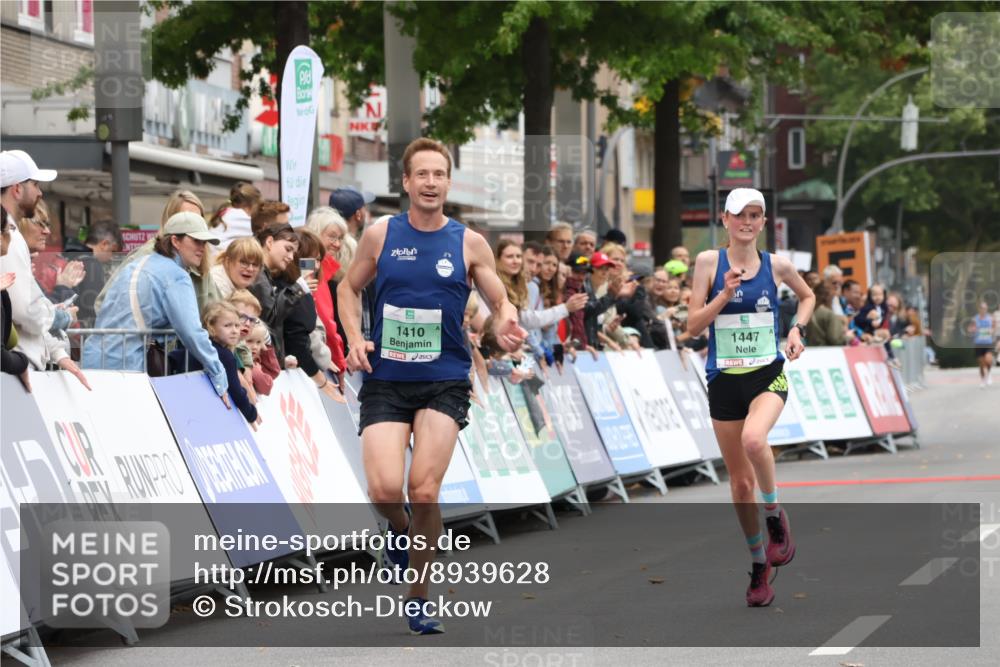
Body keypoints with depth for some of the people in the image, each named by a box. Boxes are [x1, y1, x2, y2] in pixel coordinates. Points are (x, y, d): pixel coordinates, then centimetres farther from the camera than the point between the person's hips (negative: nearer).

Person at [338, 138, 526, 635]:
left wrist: (505, 327, -14)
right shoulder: (380, 235, 3)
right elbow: (348, 289, 16)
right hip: (385, 380, 0)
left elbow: (501, 302, 9)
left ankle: (418, 598, 8)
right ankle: (399, 528, 22)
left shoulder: (469, 243, 2)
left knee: (424, 492, -9)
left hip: (445, 380, 0)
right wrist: (355, 338, 0)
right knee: (385, 488, -17)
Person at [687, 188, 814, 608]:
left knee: (754, 439, -33)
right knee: (740, 481, 6)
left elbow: (807, 296, 22)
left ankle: (776, 517, -9)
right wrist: (725, 295, -17)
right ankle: (759, 566, 22)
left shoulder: (777, 265, 1)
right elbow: (693, 325, -4)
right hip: (724, 380, 1)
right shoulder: (709, 262, -2)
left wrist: (798, 329, 5)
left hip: (768, 374, -1)